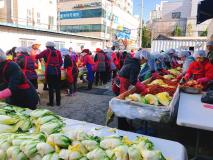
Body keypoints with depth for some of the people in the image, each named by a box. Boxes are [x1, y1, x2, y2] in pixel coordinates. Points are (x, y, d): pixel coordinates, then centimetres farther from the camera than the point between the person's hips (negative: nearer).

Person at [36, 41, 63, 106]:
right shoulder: (58, 52, 9)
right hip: (57, 71, 2)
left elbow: (37, 57, 3)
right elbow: (61, 62, 7)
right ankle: (58, 102, 15)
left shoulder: (46, 51, 2)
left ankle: (51, 102, 9)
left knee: (50, 87, 5)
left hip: (49, 71, -2)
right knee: (57, 87, 8)